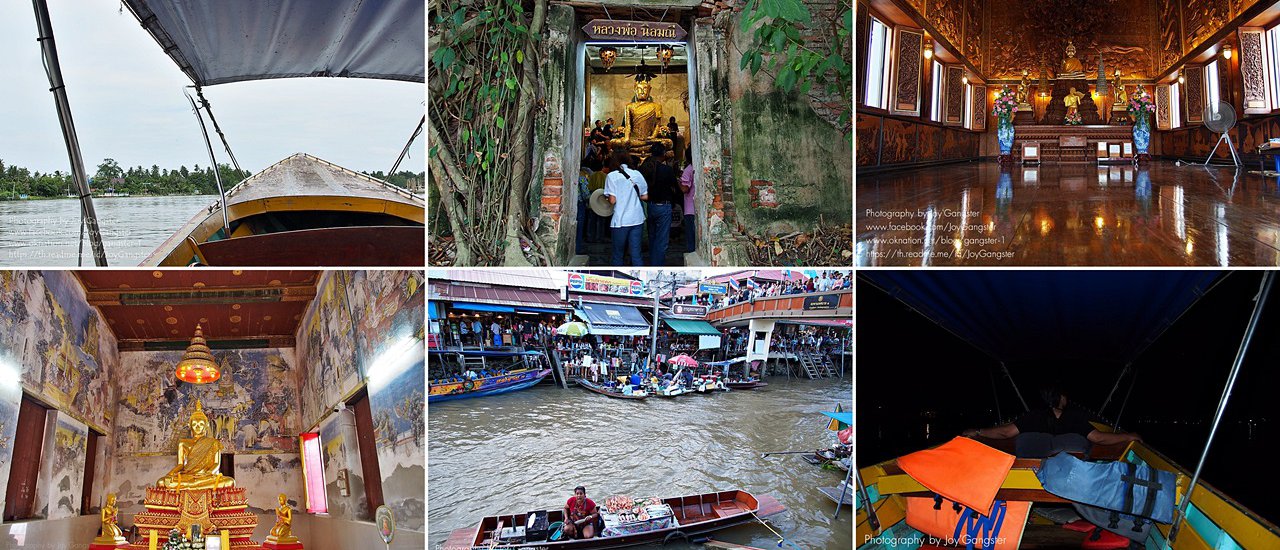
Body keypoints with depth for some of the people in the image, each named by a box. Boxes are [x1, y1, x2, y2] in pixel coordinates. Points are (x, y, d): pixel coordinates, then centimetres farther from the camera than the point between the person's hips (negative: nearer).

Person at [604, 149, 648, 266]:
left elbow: (612, 200, -11)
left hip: (620, 220, -3)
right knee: (636, 254, 4)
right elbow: (645, 197, 7)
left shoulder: (612, 176, -7)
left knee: (618, 254, 9)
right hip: (637, 219, 3)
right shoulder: (638, 174, 5)